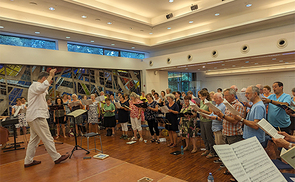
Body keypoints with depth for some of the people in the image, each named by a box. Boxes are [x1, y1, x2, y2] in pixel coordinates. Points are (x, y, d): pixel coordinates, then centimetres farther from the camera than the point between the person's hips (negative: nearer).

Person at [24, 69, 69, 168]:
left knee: (34, 139, 14)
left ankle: (28, 161, 20)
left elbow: (44, 91, 41)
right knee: (47, 138, -4)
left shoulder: (36, 86, 21)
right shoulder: (35, 85, -12)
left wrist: (48, 84, 29)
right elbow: (43, 87, -37)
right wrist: (50, 75, -27)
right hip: (37, 117, -11)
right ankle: (56, 158, 4)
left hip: (33, 118, 11)